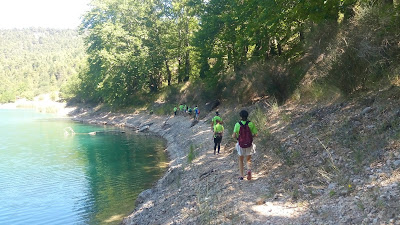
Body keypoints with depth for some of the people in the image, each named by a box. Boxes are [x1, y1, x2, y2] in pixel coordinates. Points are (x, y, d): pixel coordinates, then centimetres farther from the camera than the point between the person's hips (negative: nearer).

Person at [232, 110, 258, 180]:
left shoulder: (237, 124, -10)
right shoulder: (250, 124, -6)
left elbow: (234, 136, -16)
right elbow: (255, 134, -5)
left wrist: (236, 137, 6)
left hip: (241, 145, -1)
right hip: (249, 145, 1)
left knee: (241, 160, 18)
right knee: (248, 160, 16)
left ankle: (241, 176, 18)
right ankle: (249, 170, -13)